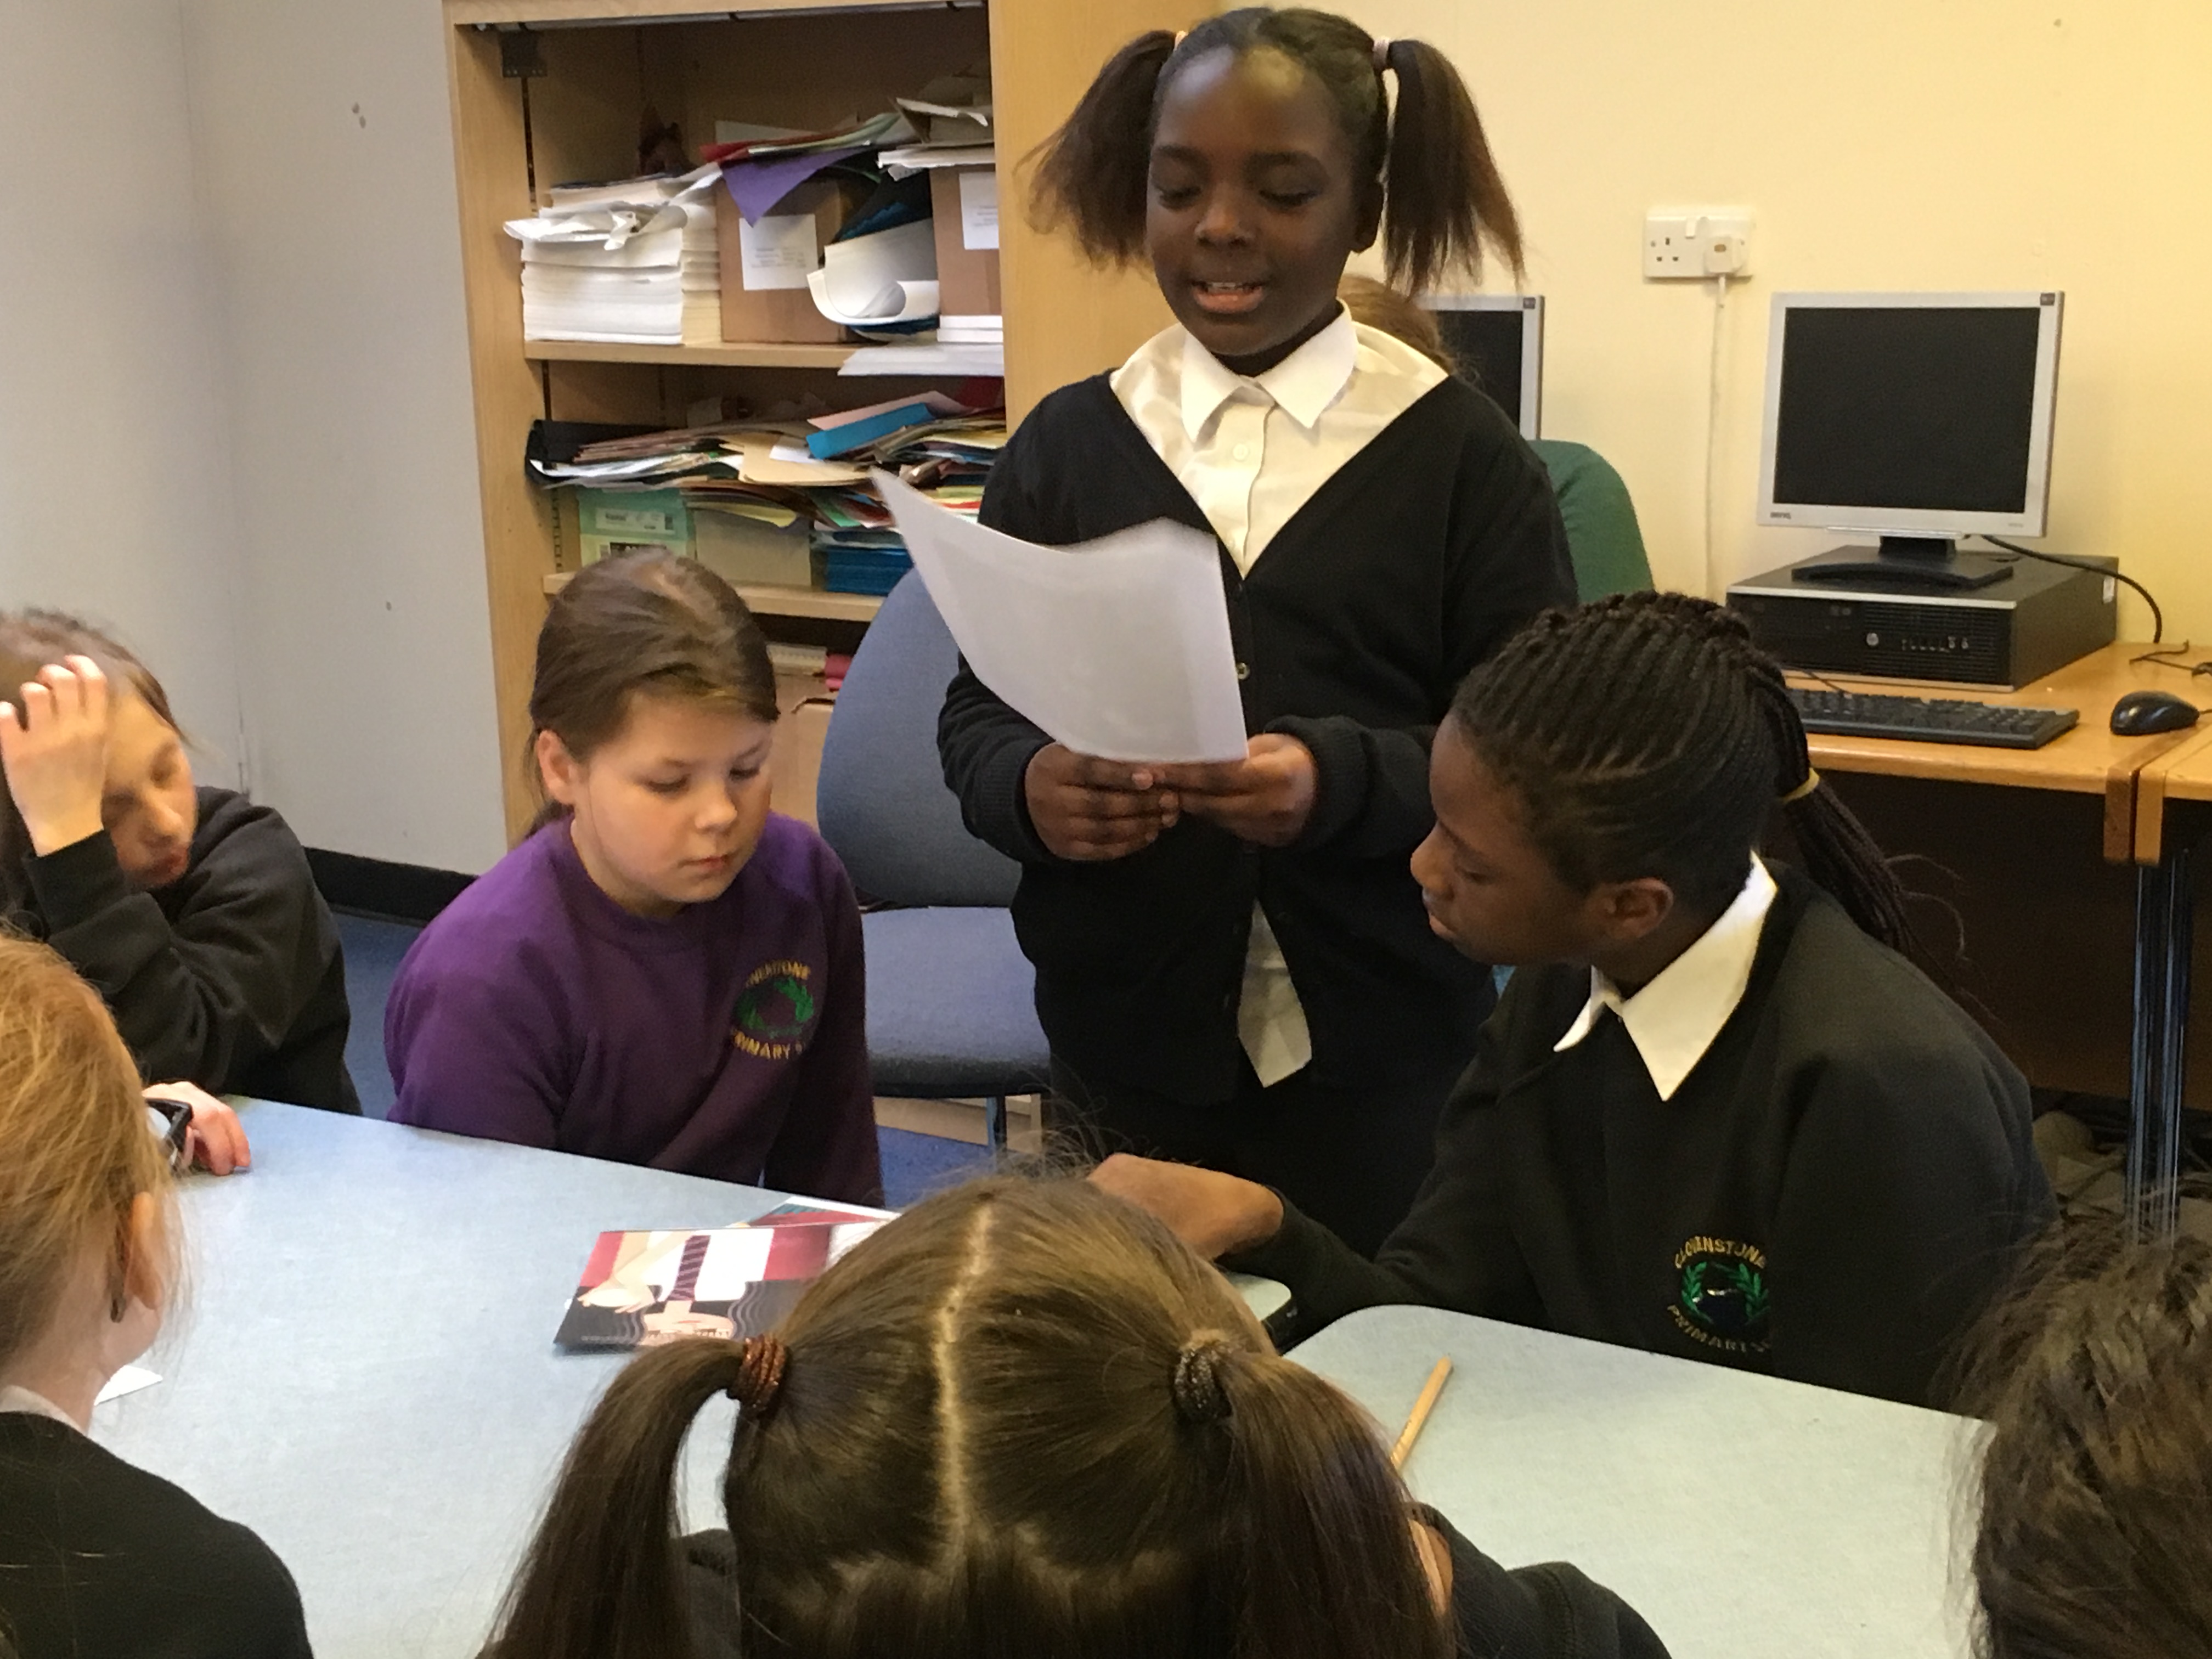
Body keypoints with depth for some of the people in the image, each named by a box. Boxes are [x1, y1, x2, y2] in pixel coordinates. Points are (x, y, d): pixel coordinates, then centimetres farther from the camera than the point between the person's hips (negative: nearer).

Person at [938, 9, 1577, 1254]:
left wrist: (1346, 783, -25)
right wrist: (1030, 787, -16)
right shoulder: (1066, 444, 4)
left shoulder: (1460, 454, -4)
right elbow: (976, 714, 6)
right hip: (1124, 1052, 2)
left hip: (1380, 1070, -2)